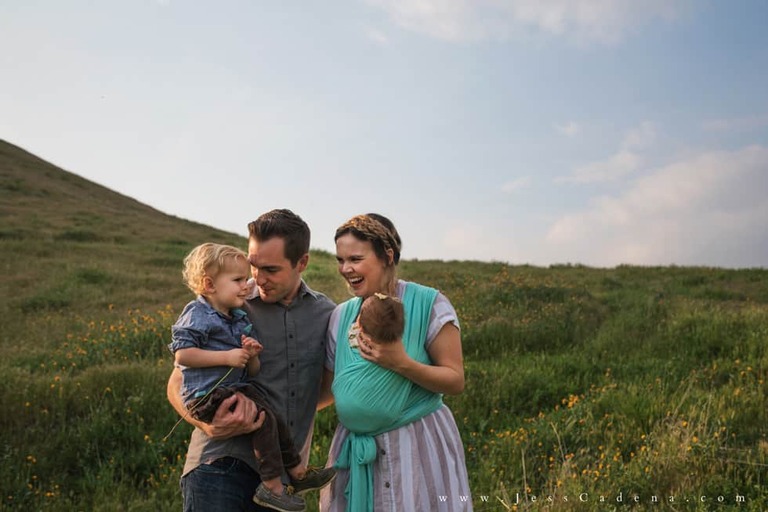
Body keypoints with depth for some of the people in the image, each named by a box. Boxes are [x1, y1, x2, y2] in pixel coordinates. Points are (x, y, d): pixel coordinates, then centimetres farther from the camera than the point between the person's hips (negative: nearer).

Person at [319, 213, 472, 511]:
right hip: (355, 452, 4)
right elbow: (331, 386, 11)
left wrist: (402, 364, -23)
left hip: (418, 447, -4)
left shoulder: (428, 305, -10)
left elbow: (456, 381, -9)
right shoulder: (340, 316, 4)